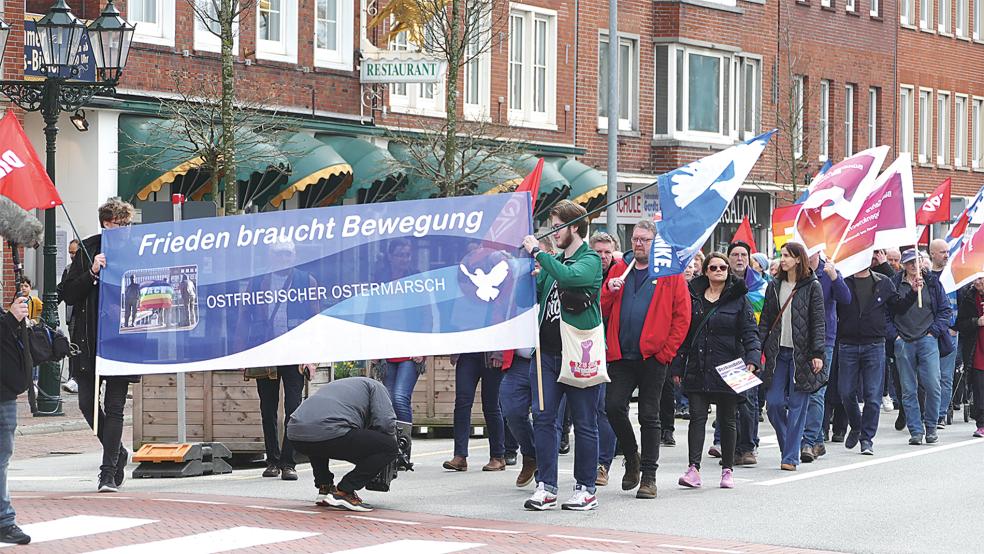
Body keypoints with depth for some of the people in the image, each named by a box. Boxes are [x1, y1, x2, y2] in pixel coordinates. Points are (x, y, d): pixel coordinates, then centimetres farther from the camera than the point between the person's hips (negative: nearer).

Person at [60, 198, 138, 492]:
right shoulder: (88, 249, 4)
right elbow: (67, 293, 0)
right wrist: (92, 273, -13)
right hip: (89, 339, 3)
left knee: (114, 408, -3)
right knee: (87, 403, 6)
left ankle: (109, 473, 3)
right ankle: (118, 454, 28)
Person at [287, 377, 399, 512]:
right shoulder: (375, 386, 21)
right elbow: (386, 423, 5)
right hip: (329, 433, -7)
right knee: (389, 448, 3)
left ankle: (324, 487, 25)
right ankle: (343, 491, -1)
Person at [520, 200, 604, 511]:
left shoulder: (590, 260, -5)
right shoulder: (552, 261, 17)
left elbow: (569, 277, -26)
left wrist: (537, 252, -18)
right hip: (548, 350, 7)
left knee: (584, 423, 2)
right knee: (543, 418, 1)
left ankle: (586, 489, 7)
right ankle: (546, 487, 4)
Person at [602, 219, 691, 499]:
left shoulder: (671, 272, 1)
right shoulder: (620, 269, 12)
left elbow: (682, 316, -2)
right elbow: (602, 309, 12)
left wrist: (667, 351, -8)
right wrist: (609, 290, -8)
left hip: (653, 356, -3)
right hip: (622, 355, 3)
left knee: (650, 417, 2)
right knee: (613, 406, -7)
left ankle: (648, 476, 8)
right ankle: (632, 458, 16)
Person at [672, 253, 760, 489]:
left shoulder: (739, 299, 3)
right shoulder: (693, 297, 10)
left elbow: (750, 332, -1)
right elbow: (683, 333, 12)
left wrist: (752, 359, -18)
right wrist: (677, 367, 7)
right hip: (697, 369, 2)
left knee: (728, 420, 6)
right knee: (697, 416, -7)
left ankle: (727, 469, 15)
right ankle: (694, 469, -13)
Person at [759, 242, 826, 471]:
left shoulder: (812, 287, -1)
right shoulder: (774, 286, 12)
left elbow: (819, 322, -4)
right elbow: (765, 321, 13)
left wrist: (817, 353, -11)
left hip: (801, 354, -4)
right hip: (777, 353, 4)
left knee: (797, 405, -2)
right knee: (774, 403, -2)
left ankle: (791, 456, 2)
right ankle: (790, 445, 19)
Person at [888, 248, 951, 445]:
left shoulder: (932, 283, 8)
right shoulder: (894, 284, 5)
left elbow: (945, 309, 9)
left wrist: (934, 331, -1)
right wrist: (894, 334, -2)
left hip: (927, 340, 0)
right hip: (903, 343, 0)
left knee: (932, 386, -9)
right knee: (908, 390, 1)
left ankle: (931, 426, 9)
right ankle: (916, 431, 7)